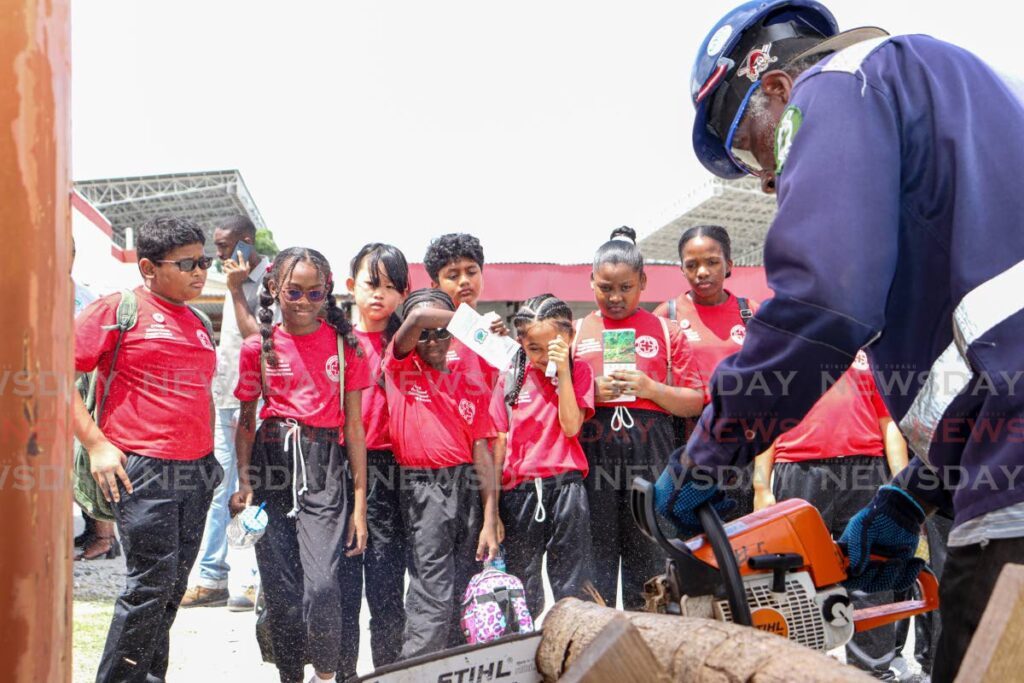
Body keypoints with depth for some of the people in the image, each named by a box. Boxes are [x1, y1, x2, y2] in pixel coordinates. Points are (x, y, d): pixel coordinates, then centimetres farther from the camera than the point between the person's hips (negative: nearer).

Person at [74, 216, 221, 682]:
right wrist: (95, 442, -12)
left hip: (196, 473, 7)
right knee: (151, 583, -8)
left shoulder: (198, 323, 17)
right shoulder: (119, 309, -3)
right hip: (141, 470, -7)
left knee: (173, 587, 10)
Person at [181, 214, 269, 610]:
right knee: (218, 492, 10)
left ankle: (261, 583, 2)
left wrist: (236, 291, -15)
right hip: (226, 400, 9)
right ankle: (211, 579, 16)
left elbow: (257, 338, -20)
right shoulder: (240, 282, 17)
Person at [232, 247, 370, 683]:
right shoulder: (259, 347, 6)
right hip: (272, 465, 2)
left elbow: (354, 425, 4)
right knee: (280, 588, 2)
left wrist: (360, 500, 1)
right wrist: (244, 482, -1)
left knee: (321, 583, -16)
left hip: (325, 468, -2)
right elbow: (246, 421, 12)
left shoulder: (345, 344, 3)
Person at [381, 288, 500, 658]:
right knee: (435, 599, -11)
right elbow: (418, 316, -16)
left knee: (463, 597, 5)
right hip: (422, 489, -4)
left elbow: (482, 454, 7)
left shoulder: (469, 384, 12)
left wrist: (490, 522, 1)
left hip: (468, 486, 4)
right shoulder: (400, 367, 4)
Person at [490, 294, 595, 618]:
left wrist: (563, 373, -14)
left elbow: (571, 427, -11)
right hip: (518, 490, 1)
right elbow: (499, 442, 5)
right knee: (520, 585, 8)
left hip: (565, 485, -1)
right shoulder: (510, 378, 4)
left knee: (571, 584, 0)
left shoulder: (579, 372, 3)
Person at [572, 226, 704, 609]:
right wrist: (591, 392, -8)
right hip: (592, 453, 0)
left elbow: (695, 403, 8)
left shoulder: (666, 332, 12)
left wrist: (650, 388, -8)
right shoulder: (575, 332, 13)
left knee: (648, 561, 4)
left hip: (649, 455, 0)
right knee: (594, 563, 1)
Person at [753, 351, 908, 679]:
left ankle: (875, 670, 8)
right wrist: (762, 488, -3)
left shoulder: (868, 353, 20)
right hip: (799, 470, -2)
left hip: (867, 470, 2)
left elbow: (889, 423, 14)